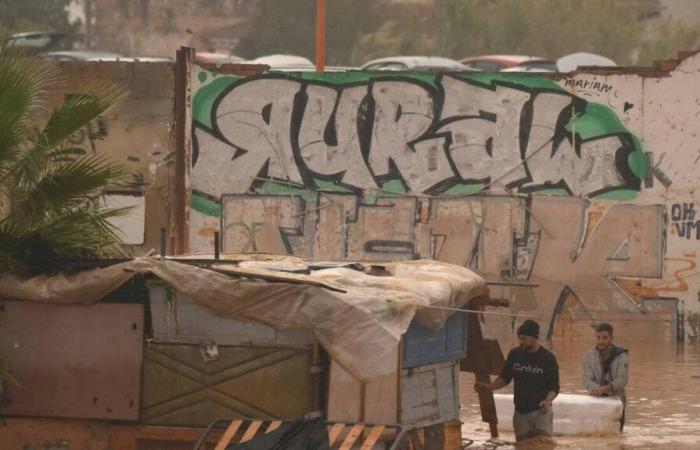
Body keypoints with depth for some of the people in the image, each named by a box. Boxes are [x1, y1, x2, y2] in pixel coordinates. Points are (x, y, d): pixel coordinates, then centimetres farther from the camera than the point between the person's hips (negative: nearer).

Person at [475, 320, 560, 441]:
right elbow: (505, 378, 15)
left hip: (541, 412, -4)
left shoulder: (548, 358, -7)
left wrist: (547, 400, -25)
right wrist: (489, 386, -3)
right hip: (520, 412, 4)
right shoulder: (514, 355, 4)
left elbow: (554, 388, -4)